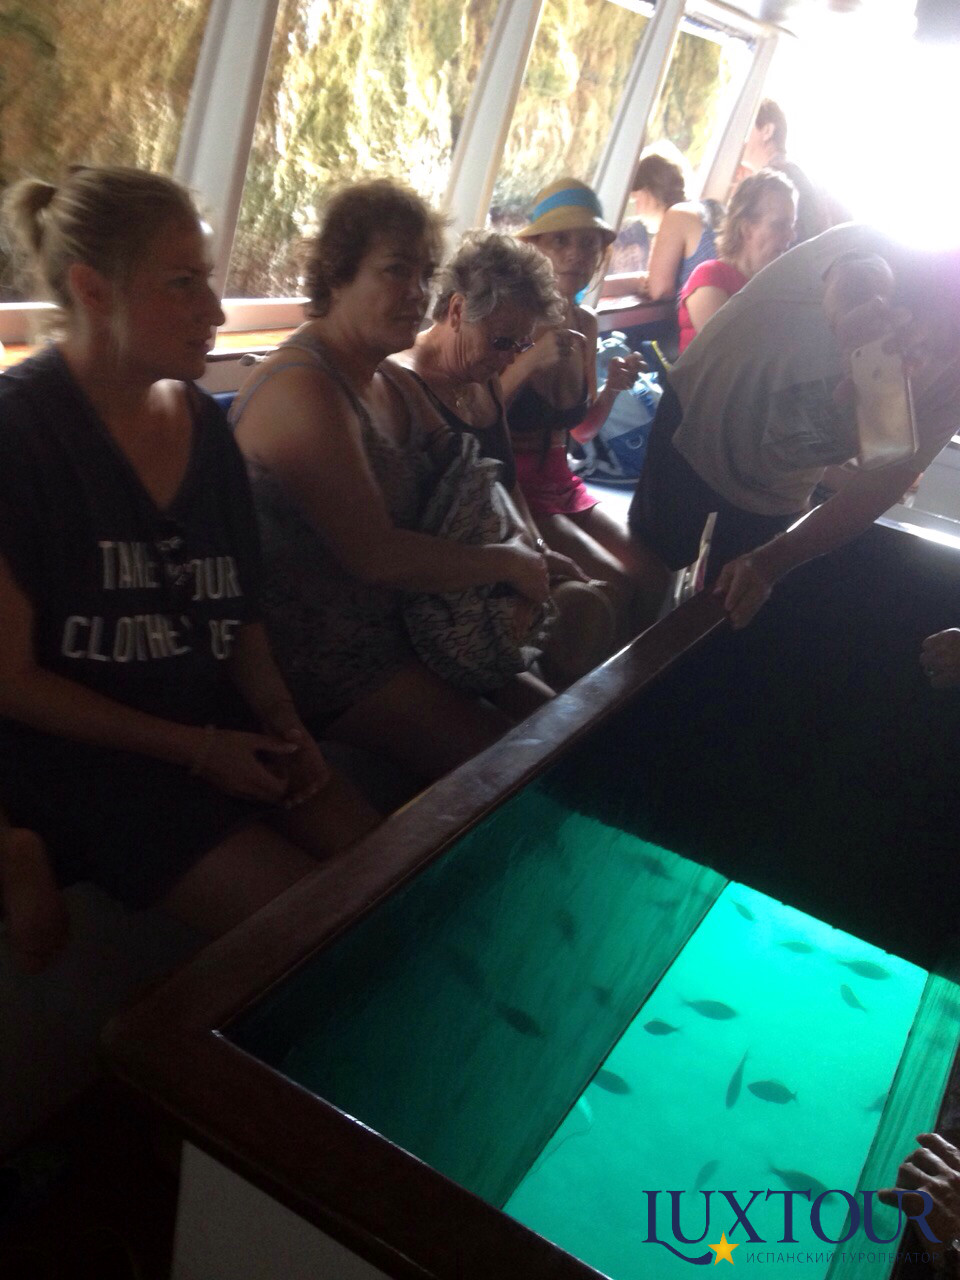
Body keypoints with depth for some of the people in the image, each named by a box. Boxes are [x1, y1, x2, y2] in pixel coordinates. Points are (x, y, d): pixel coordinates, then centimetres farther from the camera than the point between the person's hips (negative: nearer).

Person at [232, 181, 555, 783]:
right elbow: (374, 555, -25)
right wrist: (509, 564, -14)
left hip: (400, 626, 10)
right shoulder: (302, 388, -19)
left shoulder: (394, 384, 11)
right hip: (326, 661, -9)